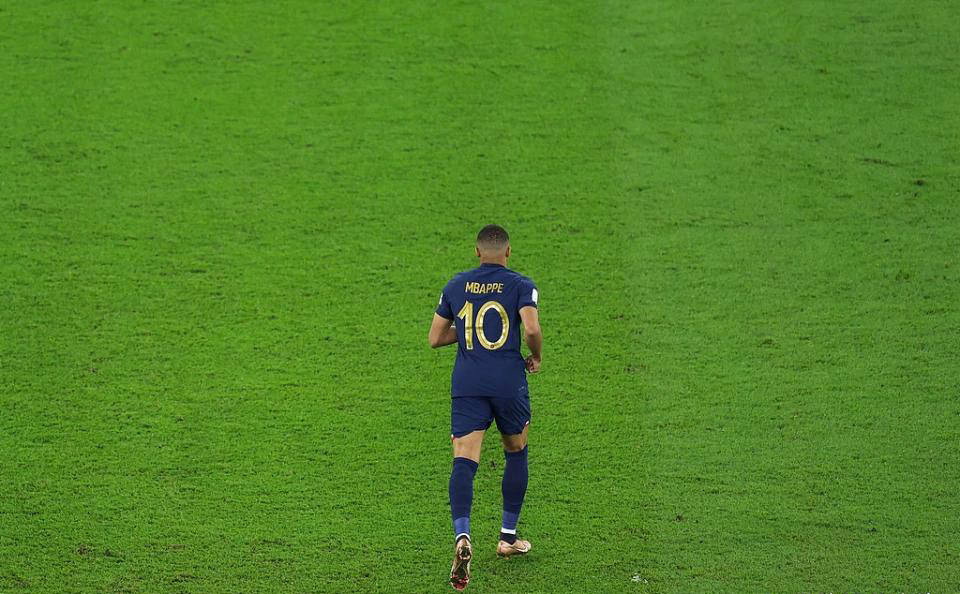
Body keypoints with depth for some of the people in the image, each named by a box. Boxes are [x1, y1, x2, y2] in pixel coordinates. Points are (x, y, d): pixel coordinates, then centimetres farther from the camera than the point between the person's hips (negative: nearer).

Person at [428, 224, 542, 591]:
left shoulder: (456, 285, 9)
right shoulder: (520, 285, 0)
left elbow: (435, 338, 13)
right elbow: (532, 329, -15)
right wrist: (536, 357, 4)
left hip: (467, 385, 1)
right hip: (509, 383, -1)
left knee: (464, 462, -8)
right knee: (516, 453, 21)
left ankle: (462, 536, -30)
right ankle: (508, 537, 26)